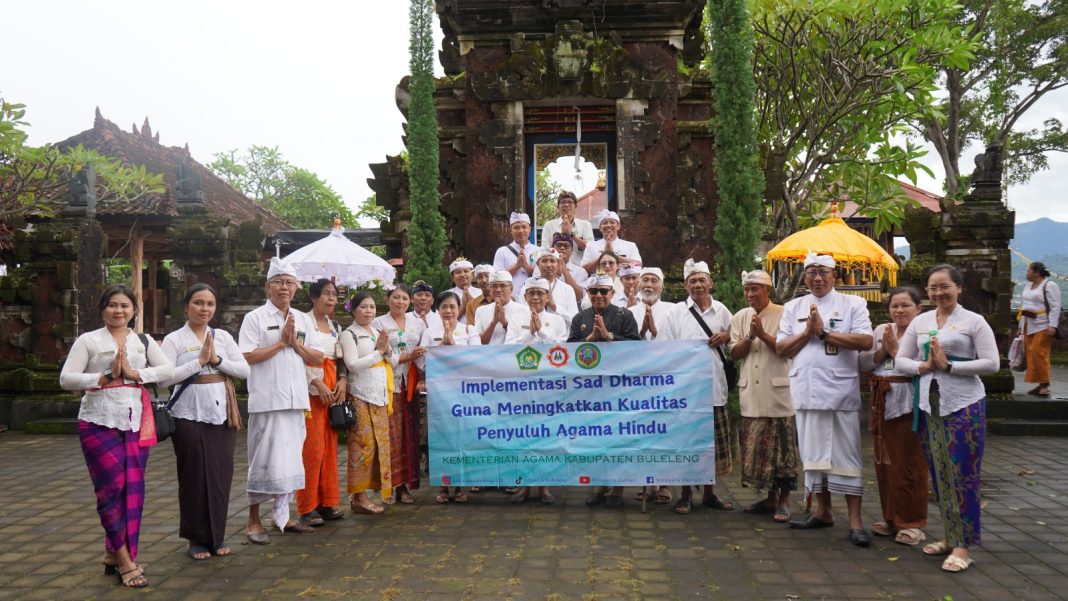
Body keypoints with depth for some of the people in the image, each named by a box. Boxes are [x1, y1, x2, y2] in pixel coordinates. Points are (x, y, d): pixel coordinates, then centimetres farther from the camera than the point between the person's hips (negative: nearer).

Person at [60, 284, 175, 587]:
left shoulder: (144, 341, 10)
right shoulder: (88, 340, 1)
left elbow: (168, 370, -1)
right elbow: (66, 379, -6)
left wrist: (134, 373, -14)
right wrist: (106, 376, -16)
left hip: (135, 423, 4)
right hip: (99, 423, -4)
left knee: (133, 489, 4)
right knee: (113, 488, -7)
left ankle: (114, 553, 20)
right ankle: (125, 560, 4)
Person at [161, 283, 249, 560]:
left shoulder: (223, 336, 10)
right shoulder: (174, 339, 0)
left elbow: (244, 370, 4)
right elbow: (164, 378, -11)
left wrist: (217, 360, -9)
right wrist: (199, 361, -15)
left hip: (222, 412, 3)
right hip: (190, 414, -3)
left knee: (221, 474, 5)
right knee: (194, 475, 1)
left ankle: (217, 536, 19)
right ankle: (197, 539, 15)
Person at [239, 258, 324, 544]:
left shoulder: (303, 320, 13)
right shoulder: (255, 317, -2)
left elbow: (318, 358, 10)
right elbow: (247, 357, -12)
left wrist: (295, 343, -5)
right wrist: (281, 342, -11)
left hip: (295, 399, 5)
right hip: (267, 400, -5)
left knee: (290, 458, 11)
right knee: (265, 460, -2)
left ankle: (282, 516, 23)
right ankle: (253, 521, 10)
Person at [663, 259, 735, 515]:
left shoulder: (721, 310, 9)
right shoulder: (677, 312, 3)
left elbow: (733, 339, 21)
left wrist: (725, 337, -3)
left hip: (714, 385, 2)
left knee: (714, 440, 8)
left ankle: (709, 492, 22)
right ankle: (686, 494, 13)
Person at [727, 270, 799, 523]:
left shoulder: (783, 314, -3)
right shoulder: (740, 317, 10)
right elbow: (734, 353, 5)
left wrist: (763, 334, -15)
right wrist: (750, 336, -10)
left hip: (778, 390, -4)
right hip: (751, 392, 4)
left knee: (782, 446, 0)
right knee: (757, 447, 9)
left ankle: (784, 500, 10)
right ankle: (770, 497, 22)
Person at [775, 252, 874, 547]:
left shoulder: (853, 304, 2)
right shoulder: (793, 307, 12)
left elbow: (865, 341, -11)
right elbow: (781, 348, 6)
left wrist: (824, 332, -12)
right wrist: (807, 332, -8)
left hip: (841, 392, -4)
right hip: (806, 392, 4)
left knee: (846, 455, -2)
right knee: (814, 453, 11)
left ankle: (855, 520, 3)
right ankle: (823, 512, 23)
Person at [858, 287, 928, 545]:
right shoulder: (881, 331, 12)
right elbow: (863, 362, 7)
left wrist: (895, 349, -14)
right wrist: (883, 350, -8)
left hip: (909, 405, -6)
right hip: (882, 403, 6)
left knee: (908, 464, -1)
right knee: (884, 462, 12)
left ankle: (912, 523, 11)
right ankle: (891, 518, 24)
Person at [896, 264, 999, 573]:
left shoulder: (974, 321, -2)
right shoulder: (919, 322, 10)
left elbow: (991, 363, -8)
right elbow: (901, 360, 9)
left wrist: (949, 365, -16)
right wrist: (925, 366, -10)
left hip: (964, 405, -5)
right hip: (928, 404, 5)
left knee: (962, 473, -4)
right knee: (939, 472, 9)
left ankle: (963, 544, 3)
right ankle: (950, 535, 22)